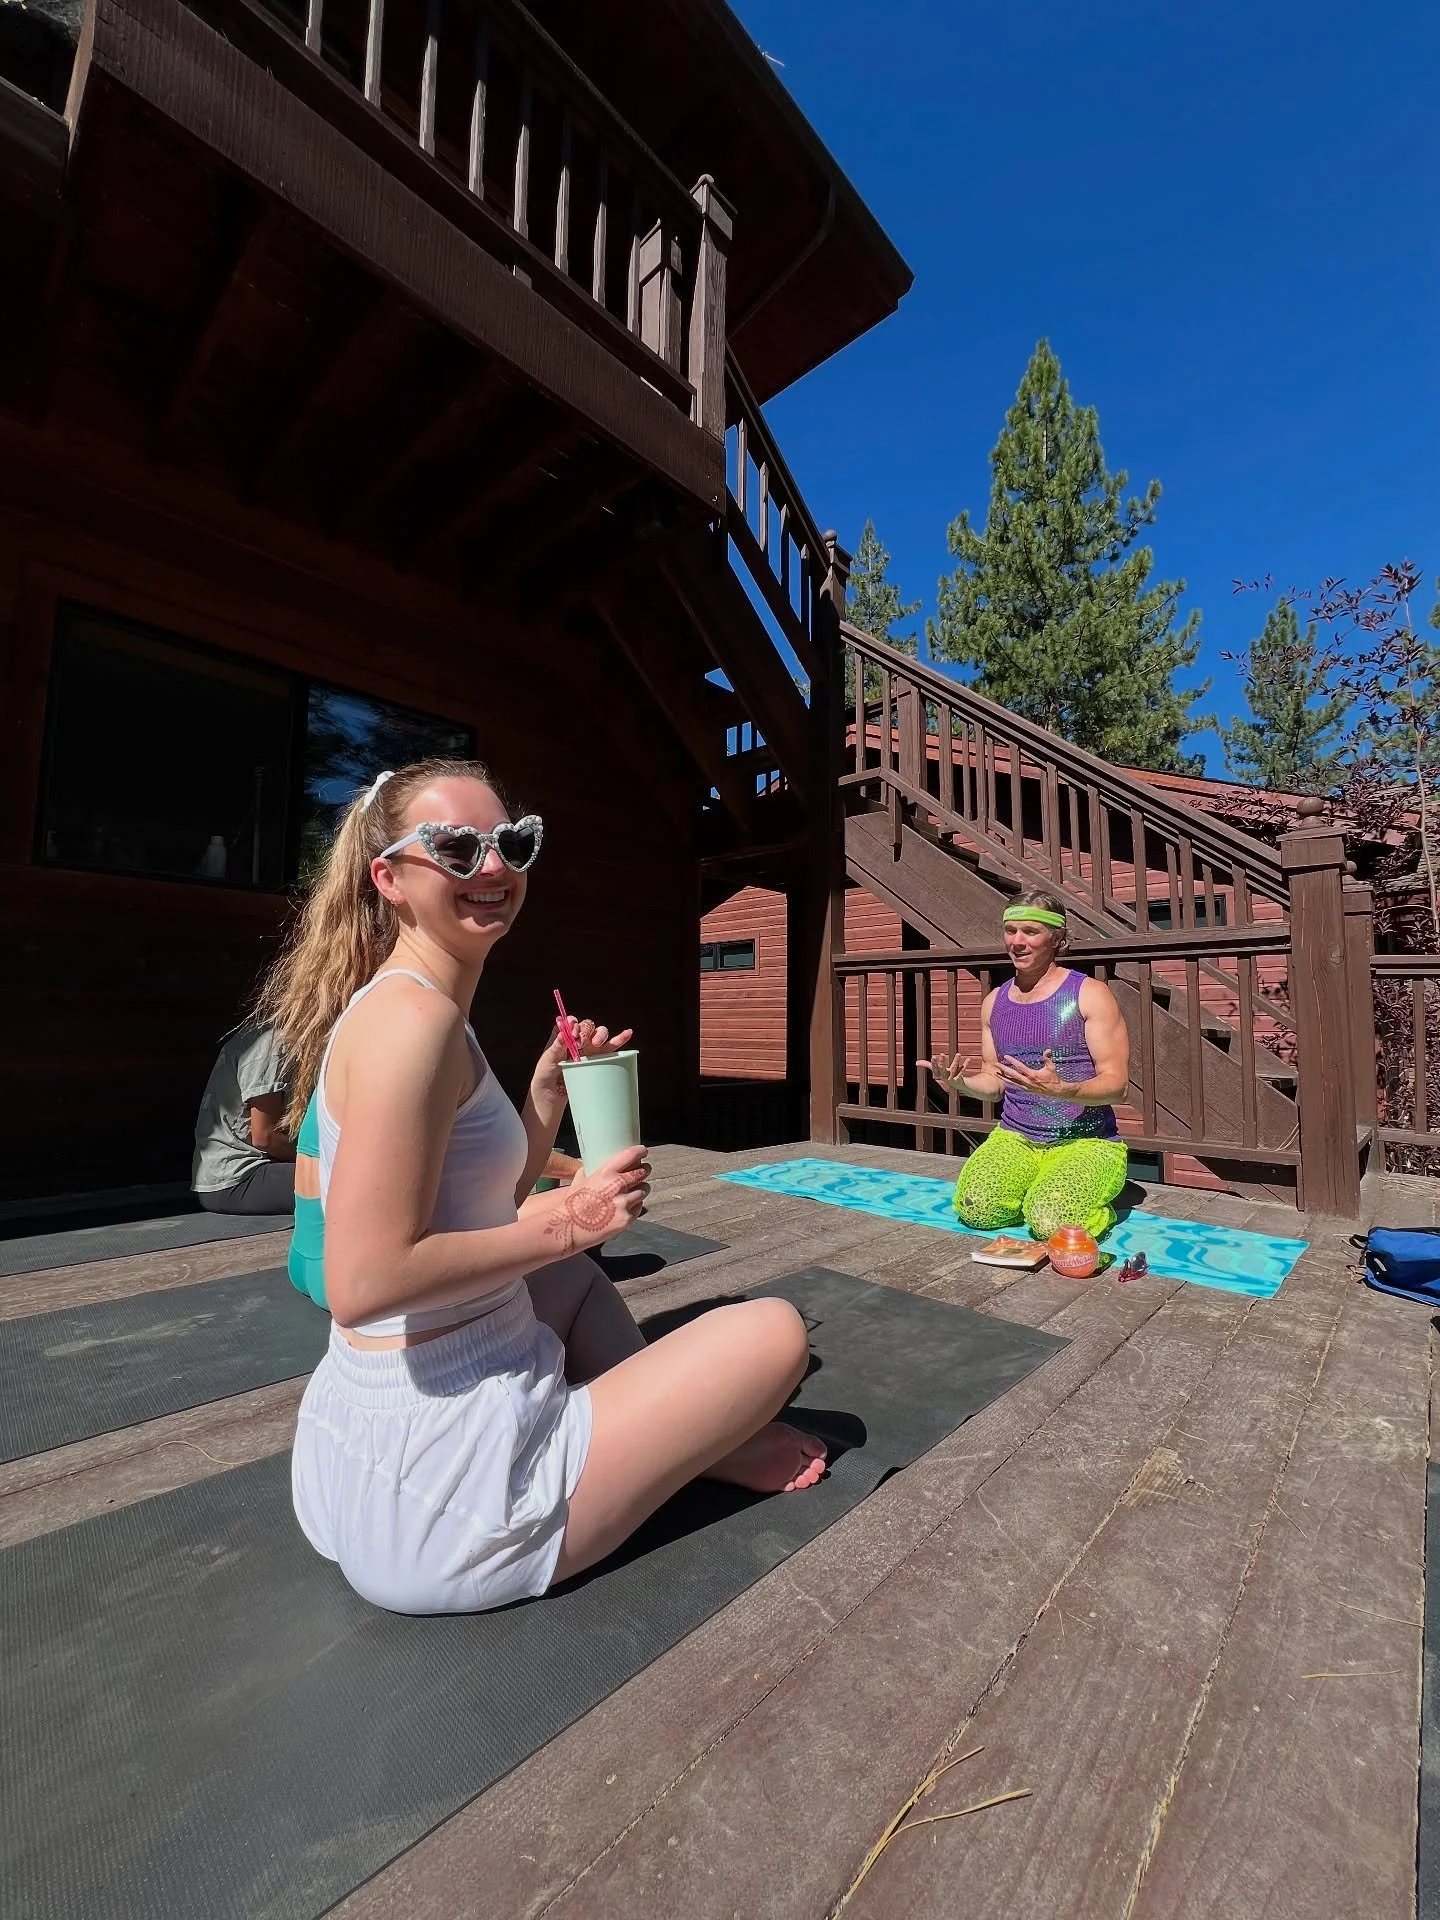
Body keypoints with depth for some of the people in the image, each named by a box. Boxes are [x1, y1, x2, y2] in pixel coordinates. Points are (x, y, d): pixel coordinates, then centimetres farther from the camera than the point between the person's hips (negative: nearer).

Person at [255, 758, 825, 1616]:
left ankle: (677, 1425, 27)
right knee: (776, 1332, -1)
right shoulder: (414, 1016, -22)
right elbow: (364, 1282, -27)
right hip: (438, 1482, -9)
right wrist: (566, 1219, -19)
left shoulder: (401, 1007, 8)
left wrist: (551, 1091, 2)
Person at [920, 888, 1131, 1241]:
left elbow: (1116, 1083, -11)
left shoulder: (1090, 994, -7)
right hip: (1014, 1139, 4)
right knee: (976, 1211, -21)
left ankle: (1097, 1209, 8)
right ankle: (1036, 1195, 11)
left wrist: (1060, 1090, -31)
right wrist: (960, 1083, -8)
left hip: (1086, 1142, -4)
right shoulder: (995, 1001, 9)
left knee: (1051, 1223, -28)